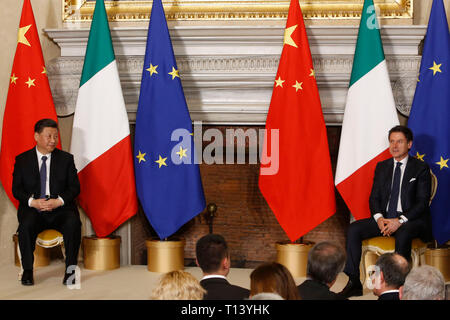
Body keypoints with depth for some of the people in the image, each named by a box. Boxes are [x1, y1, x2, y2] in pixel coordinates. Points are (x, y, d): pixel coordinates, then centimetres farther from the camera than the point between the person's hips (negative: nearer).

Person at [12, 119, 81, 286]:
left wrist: (59, 201, -15)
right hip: (33, 209, 0)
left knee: (73, 223, -32)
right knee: (26, 224, -34)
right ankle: (27, 270, -19)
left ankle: (70, 269, -22)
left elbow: (74, 187, 4)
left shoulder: (66, 159, 10)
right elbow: (16, 189, 4)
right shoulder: (22, 160, 9)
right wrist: (32, 202, -17)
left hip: (60, 209, 0)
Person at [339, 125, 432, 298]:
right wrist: (379, 218, -11)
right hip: (384, 219, 5)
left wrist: (400, 221, -21)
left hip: (411, 220, -5)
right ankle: (354, 282, -18)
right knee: (354, 229, -17)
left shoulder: (421, 168, -1)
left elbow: (422, 202, -8)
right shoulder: (382, 167, 14)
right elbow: (374, 197, 11)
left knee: (403, 234, -39)